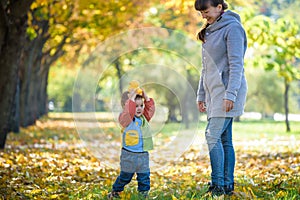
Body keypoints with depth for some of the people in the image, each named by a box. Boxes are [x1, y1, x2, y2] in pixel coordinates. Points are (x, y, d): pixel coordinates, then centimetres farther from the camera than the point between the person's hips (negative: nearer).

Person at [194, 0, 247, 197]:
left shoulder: (232, 28, -8)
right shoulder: (210, 31, 19)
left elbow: (236, 64, -15)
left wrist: (230, 94, -21)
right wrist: (201, 94, 19)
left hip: (227, 91, -9)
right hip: (214, 92, 9)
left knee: (213, 136, -15)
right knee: (224, 139, 7)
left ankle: (218, 185, -12)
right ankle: (228, 185, 9)